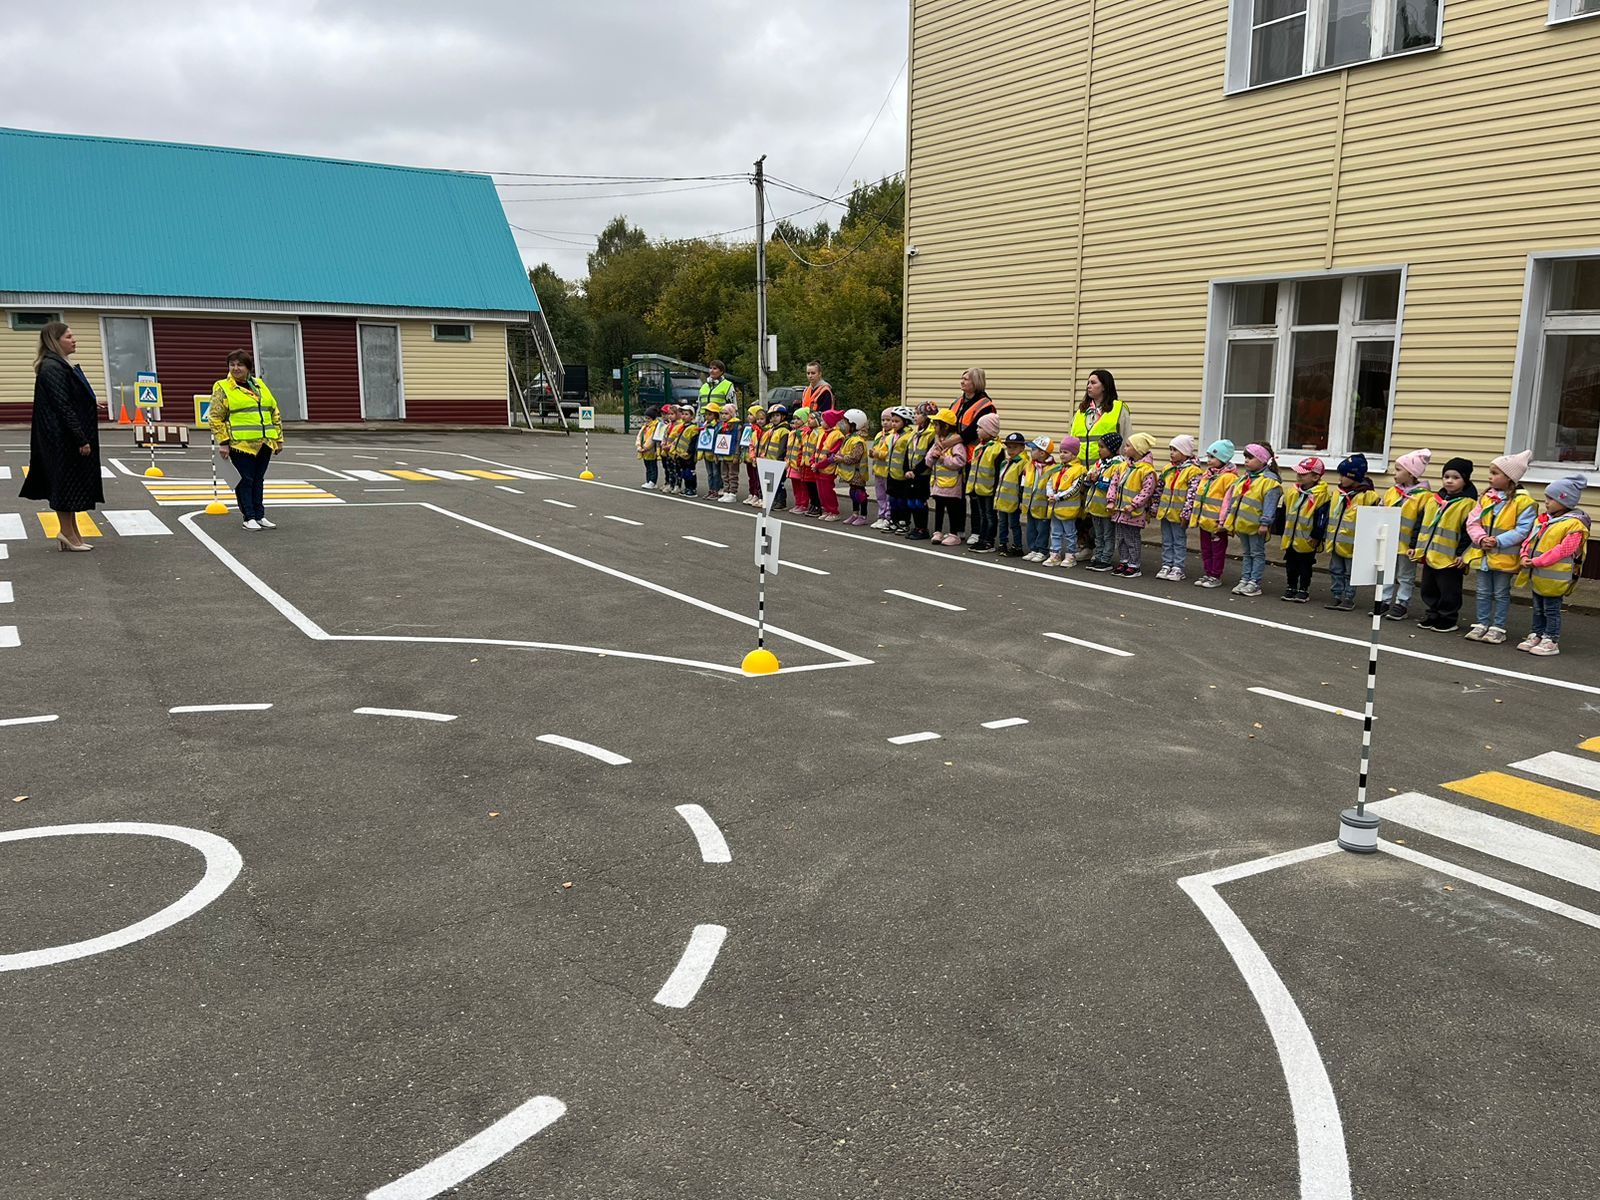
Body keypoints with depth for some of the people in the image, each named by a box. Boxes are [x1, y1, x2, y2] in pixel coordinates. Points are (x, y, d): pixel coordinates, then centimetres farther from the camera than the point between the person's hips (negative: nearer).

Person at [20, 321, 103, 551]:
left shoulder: (62, 366, 12)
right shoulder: (52, 368, -17)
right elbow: (63, 407, -21)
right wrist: (81, 439, -21)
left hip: (68, 439, 10)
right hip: (63, 438, -10)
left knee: (70, 484, 14)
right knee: (66, 482, -1)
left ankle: (72, 532, 21)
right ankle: (67, 533, 7)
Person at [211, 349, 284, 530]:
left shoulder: (260, 385, 15)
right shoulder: (222, 388, 0)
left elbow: (274, 413, 19)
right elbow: (216, 418, -4)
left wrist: (279, 439, 14)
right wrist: (222, 442, -12)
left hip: (264, 444, 5)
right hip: (241, 444, -5)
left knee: (258, 480, 11)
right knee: (245, 480, -2)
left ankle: (260, 516, 18)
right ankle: (249, 517, 4)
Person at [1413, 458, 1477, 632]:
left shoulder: (1468, 504, -8)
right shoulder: (1432, 499, 11)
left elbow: (1468, 531, -12)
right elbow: (1420, 524, 15)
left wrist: (1461, 553, -16)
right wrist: (1416, 547, 12)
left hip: (1450, 558, -7)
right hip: (1429, 555, 7)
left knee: (1448, 591, 3)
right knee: (1428, 588, 15)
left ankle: (1447, 620, 14)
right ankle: (1432, 616, 27)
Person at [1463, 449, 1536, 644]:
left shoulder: (1523, 501, -11)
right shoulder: (1485, 498, 5)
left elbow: (1522, 530, -16)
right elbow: (1472, 522, 3)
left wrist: (1498, 541, -22)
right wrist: (1481, 539, -14)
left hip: (1504, 557, -5)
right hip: (1482, 554, 5)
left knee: (1501, 594, 6)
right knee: (1483, 592, 13)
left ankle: (1498, 628, 13)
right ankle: (1482, 624, 21)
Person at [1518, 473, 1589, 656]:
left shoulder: (1574, 524, -16)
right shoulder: (1542, 519, 8)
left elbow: (1563, 550, -22)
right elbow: (1530, 540, 11)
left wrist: (1537, 561, -23)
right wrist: (1525, 557, -7)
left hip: (1554, 578, -8)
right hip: (1537, 576, 8)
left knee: (1551, 610, 2)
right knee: (1538, 609, 18)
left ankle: (1551, 641, 10)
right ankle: (1536, 636, 28)